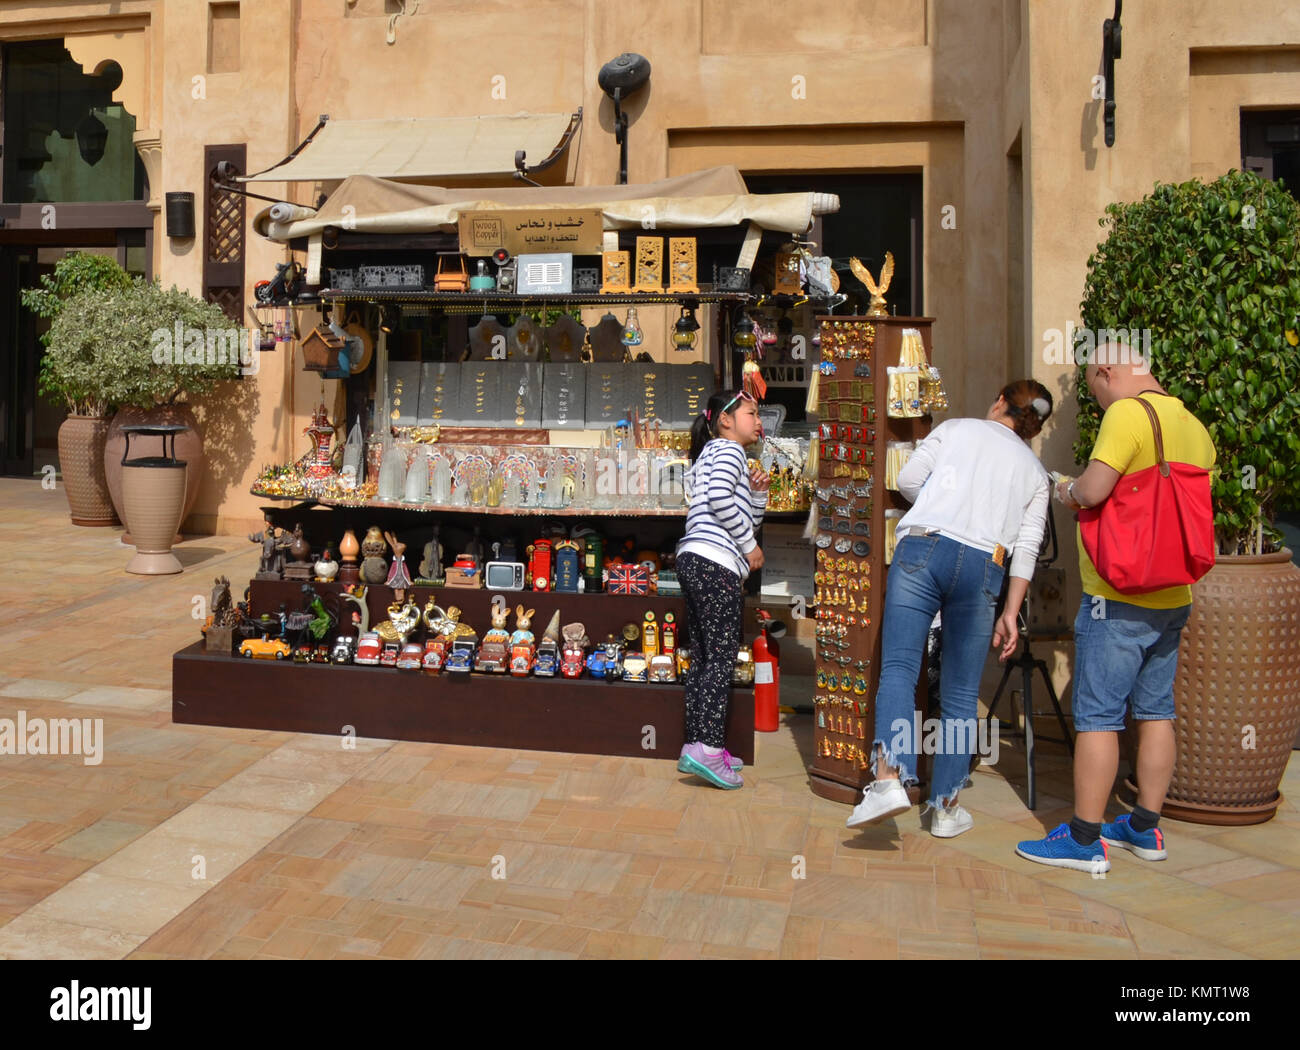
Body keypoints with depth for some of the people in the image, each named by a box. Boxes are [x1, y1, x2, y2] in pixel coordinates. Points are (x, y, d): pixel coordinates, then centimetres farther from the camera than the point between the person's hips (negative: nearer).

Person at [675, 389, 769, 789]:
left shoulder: (712, 455, 30)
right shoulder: (727, 449, 0)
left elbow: (746, 522, 30)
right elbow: (720, 497, -20)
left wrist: (757, 493, 12)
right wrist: (750, 546, -11)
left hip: (694, 561, 10)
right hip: (715, 564, -10)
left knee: (703, 657, 10)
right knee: (722, 656, -10)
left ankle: (696, 747, 12)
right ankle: (708, 749, -14)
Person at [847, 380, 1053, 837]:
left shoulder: (956, 429, 17)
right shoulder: (1036, 472, 21)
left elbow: (908, 479, 10)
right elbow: (1026, 549, 12)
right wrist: (1010, 613, 11)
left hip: (922, 549, -2)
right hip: (982, 567, 2)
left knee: (898, 667, -7)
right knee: (960, 694, 8)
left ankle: (890, 778, -26)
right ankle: (945, 807, 12)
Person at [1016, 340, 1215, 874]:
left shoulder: (1128, 413, -15)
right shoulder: (1195, 429, 11)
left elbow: (1094, 489, -25)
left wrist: (1070, 490, -3)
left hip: (1118, 598, -8)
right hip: (1172, 597, 8)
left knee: (1098, 718, -1)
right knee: (1155, 713, 15)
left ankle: (1085, 840, 5)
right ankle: (1145, 829, 26)